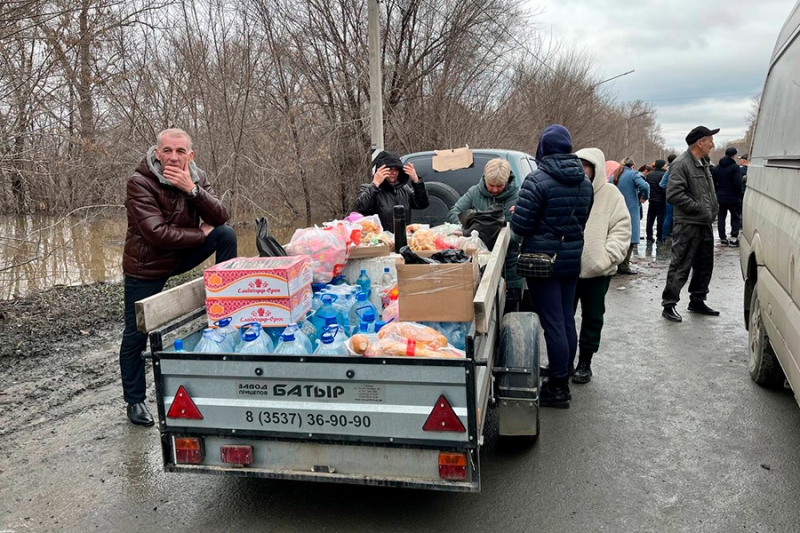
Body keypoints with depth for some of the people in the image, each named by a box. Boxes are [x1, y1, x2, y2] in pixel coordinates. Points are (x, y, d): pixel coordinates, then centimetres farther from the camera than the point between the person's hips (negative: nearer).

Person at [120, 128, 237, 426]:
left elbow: (220, 218, -16)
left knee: (226, 234, -16)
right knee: (136, 336, 2)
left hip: (182, 256, 4)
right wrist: (201, 234, -19)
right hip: (146, 266, -4)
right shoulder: (139, 183, -21)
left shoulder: (196, 178, -4)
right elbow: (157, 234, -29)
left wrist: (192, 189, -29)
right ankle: (135, 401, 23)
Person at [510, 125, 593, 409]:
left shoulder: (537, 180, -16)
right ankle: (563, 377, 28)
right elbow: (582, 220, 12)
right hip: (572, 258, 7)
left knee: (553, 323, -2)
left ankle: (558, 388, 7)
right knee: (567, 320, 15)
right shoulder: (585, 182, 7)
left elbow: (520, 226, -17)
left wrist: (515, 214, 4)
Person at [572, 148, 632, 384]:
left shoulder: (611, 194, -3)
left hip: (597, 270, -2)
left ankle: (585, 363, 23)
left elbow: (622, 229, -5)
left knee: (592, 318, 10)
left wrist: (607, 257, -15)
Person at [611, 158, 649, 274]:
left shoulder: (614, 176, 12)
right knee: (629, 239, -3)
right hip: (630, 212, -6)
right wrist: (644, 197, -3)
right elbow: (644, 186, -20)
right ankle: (624, 266, -7)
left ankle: (619, 265, 17)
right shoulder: (633, 174, -5)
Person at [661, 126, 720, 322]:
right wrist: (698, 208, -18)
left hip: (705, 224, 9)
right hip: (688, 225, -9)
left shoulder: (703, 163, 17)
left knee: (704, 266, 15)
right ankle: (669, 305, 1)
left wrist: (713, 210, 12)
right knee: (680, 267, -6)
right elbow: (674, 194, -23)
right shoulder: (681, 164, -14)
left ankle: (697, 301, 28)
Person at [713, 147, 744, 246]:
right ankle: (734, 238, 0)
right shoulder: (735, 167, -12)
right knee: (735, 217, 6)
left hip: (720, 198, 5)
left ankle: (722, 238, 9)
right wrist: (739, 194, -4)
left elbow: (713, 182, 11)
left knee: (721, 217, 9)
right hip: (733, 198, -5)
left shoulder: (717, 168, 7)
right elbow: (738, 183, -18)